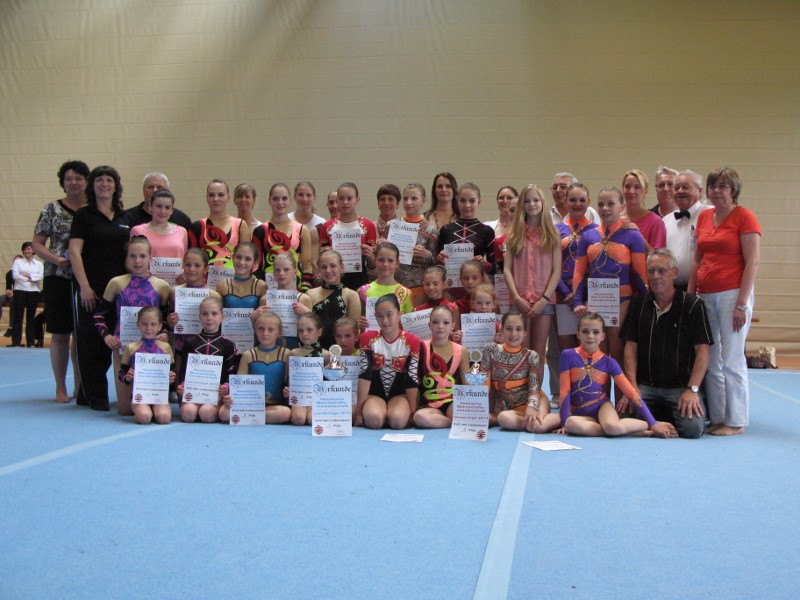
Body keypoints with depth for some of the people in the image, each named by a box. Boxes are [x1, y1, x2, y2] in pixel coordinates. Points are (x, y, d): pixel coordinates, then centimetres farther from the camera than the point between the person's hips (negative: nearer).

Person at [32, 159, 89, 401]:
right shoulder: (52, 210, 3)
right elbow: (37, 243, 3)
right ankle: (60, 388, 13)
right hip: (58, 280, -1)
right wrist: (55, 258, -14)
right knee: (60, 335, 2)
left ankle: (80, 387, 16)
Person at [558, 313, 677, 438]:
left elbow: (631, 392, -6)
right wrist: (564, 422, -8)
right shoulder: (568, 356, -7)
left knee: (613, 427, -36)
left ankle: (646, 425, -6)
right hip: (580, 412, 1)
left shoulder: (608, 362, -4)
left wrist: (652, 423, -9)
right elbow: (565, 391, -4)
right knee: (571, 424, -36)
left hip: (602, 406, -1)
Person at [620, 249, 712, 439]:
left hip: (681, 386, -2)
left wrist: (692, 390, -14)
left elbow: (702, 351, -5)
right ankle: (660, 417, 8)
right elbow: (630, 347, 6)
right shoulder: (638, 304, 9)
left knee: (693, 428, -27)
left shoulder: (693, 304, -1)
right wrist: (632, 387, -5)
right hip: (646, 386, 3)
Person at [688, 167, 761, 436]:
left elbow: (753, 262, -9)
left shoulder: (744, 217, -4)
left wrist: (741, 304, -14)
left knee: (731, 360, -4)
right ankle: (716, 418, 16)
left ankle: (736, 421, 6)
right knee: (710, 361, 7)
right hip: (706, 296, 6)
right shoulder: (703, 217, 13)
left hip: (733, 295, -6)